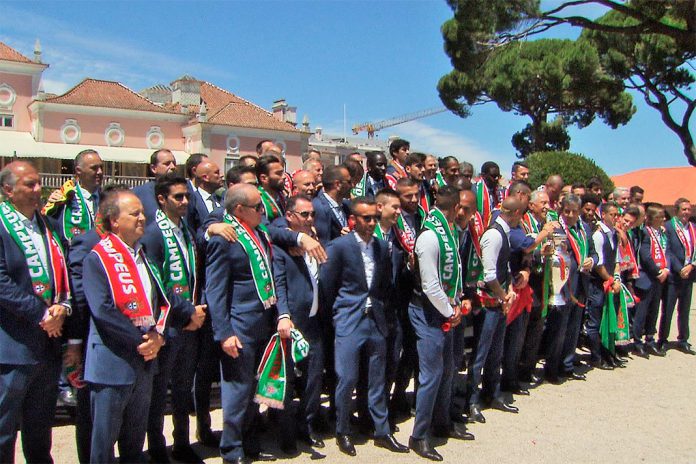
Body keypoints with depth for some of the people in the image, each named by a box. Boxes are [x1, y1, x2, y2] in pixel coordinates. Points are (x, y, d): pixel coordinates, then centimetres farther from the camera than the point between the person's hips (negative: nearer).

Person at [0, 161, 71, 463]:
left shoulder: (47, 224, 11)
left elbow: (62, 271, 10)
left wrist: (62, 306, -7)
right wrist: (40, 314, -18)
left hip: (48, 342, 6)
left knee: (40, 430, 20)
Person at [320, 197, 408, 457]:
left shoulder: (382, 246, 4)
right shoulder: (339, 246, -11)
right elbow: (327, 287, -5)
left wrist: (378, 307, 12)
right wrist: (339, 313, 2)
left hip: (375, 320, 5)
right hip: (349, 322, -5)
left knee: (377, 380, 13)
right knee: (347, 379, 0)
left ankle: (382, 432, 26)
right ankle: (342, 432, 21)